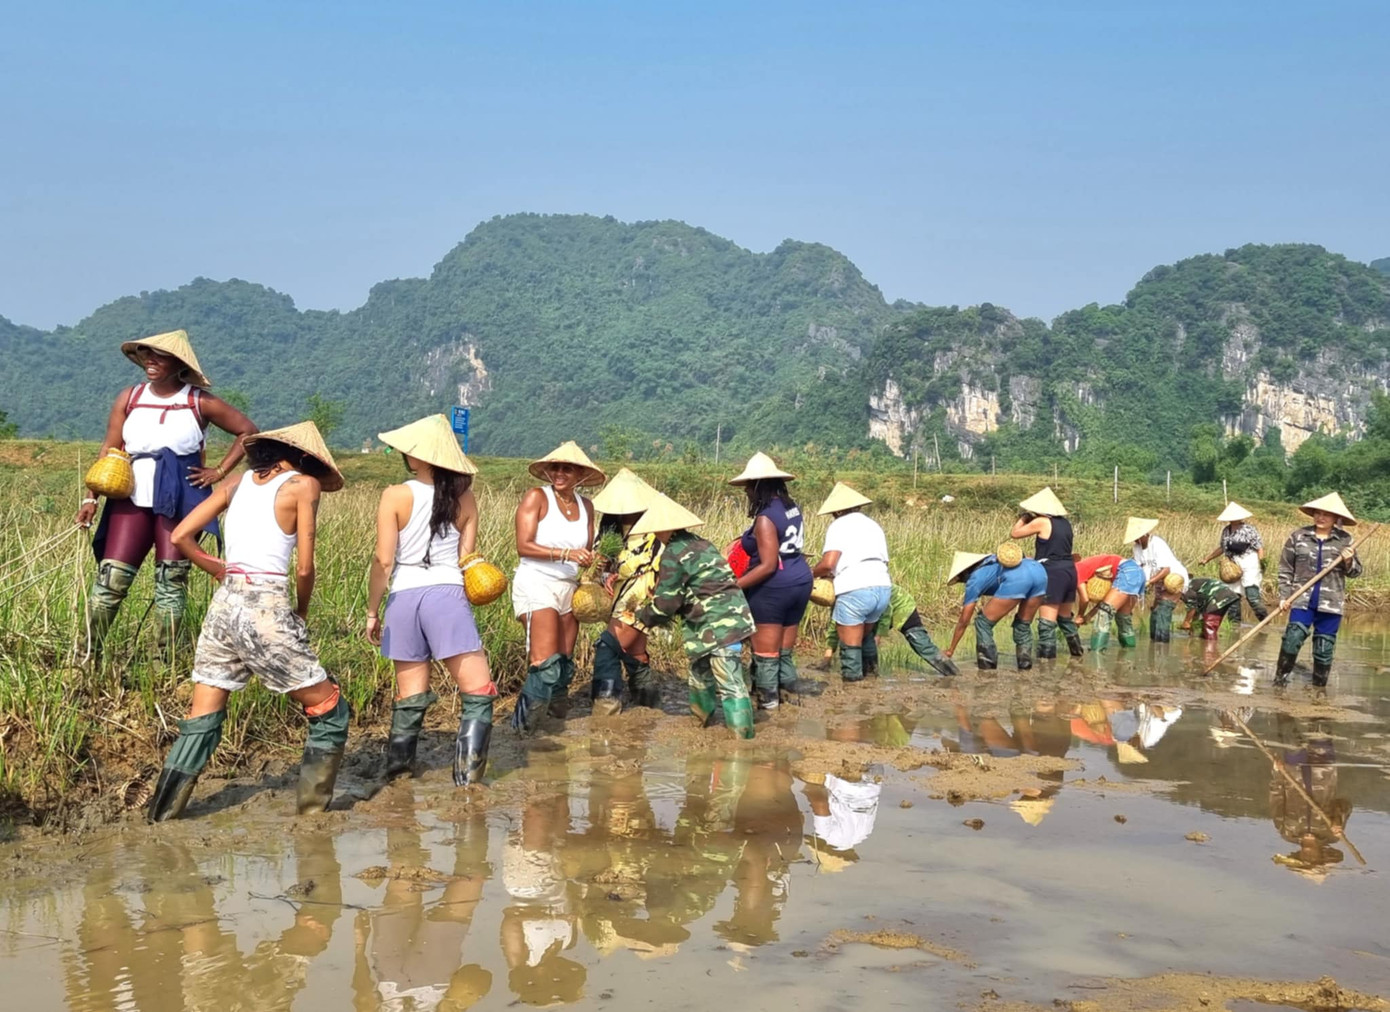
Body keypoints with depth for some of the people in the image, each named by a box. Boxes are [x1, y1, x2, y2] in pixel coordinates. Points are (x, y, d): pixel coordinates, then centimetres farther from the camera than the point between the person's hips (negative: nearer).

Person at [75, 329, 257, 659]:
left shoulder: (200, 403, -1)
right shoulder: (129, 398, 7)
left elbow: (248, 432, 5)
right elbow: (109, 451, 7)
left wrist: (220, 472, 0)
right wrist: (91, 498, -1)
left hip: (179, 502, -2)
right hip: (133, 499, 2)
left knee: (171, 579, 0)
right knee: (111, 576, -3)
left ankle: (165, 660, 7)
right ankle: (88, 655, 5)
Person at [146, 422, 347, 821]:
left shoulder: (238, 482, 15)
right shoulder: (303, 484, 0)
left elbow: (180, 537, 11)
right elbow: (304, 568, -4)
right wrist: (302, 611, 12)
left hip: (223, 605, 6)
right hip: (265, 607, -6)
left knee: (202, 719, 14)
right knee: (328, 709, 10)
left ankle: (162, 812, 11)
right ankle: (313, 804, 12)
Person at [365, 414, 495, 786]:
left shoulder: (395, 497, -3)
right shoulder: (463, 497, 3)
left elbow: (383, 561, -4)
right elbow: (467, 558, 3)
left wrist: (372, 612, 4)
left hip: (404, 597, 1)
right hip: (448, 594, -1)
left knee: (410, 696, 12)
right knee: (478, 693, 2)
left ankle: (397, 769, 18)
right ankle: (467, 773, -8)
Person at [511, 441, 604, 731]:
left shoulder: (585, 506, 10)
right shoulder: (537, 497, -7)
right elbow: (523, 546, -15)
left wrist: (590, 560, -4)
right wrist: (566, 554, -22)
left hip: (569, 588, 6)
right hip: (536, 585, -6)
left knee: (564, 661, 12)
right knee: (545, 662, -14)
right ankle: (524, 718, -3)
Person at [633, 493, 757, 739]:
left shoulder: (673, 554, -12)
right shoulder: (698, 543, 15)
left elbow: (666, 604, -9)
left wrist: (642, 615, 11)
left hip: (717, 625, -10)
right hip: (730, 616, 10)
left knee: (729, 684, -10)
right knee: (701, 670, 24)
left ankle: (743, 737, -12)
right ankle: (701, 717, 41)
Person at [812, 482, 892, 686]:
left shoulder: (839, 526, 3)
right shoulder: (874, 526, 24)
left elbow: (828, 563, -9)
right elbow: (884, 560, 17)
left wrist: (812, 573, 11)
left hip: (855, 590, -7)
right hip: (883, 588, 7)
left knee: (850, 643, 4)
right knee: (866, 633, 29)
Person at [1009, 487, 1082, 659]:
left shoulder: (1042, 522, -9)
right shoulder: (1065, 522, 12)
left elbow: (1014, 533, 0)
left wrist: (1024, 517, 14)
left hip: (1053, 574, -8)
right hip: (1069, 571, 8)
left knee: (1047, 622, -9)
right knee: (1066, 618, 25)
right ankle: (1077, 653, 37)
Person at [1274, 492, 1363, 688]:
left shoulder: (1345, 540, 2)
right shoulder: (1299, 536, 1)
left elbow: (1356, 571, 8)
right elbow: (1285, 569, 6)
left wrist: (1349, 562, -13)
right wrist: (1284, 596, 1)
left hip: (1331, 604, 1)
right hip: (1302, 599, -1)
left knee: (1325, 647, 6)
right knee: (1293, 637, -11)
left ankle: (1319, 685, 19)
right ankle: (1280, 678, 3)